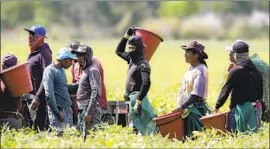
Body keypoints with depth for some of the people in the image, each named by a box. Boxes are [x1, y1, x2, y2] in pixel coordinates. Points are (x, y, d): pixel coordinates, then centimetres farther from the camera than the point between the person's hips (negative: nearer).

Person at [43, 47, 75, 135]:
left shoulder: (62, 70, 16)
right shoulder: (50, 71, -10)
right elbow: (49, 94, -18)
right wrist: (57, 113, -20)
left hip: (67, 110, 8)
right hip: (58, 110, -8)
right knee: (59, 134, -11)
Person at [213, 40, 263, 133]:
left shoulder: (235, 71, -13)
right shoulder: (256, 70, 9)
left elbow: (226, 90, -8)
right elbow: (260, 91, 15)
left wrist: (217, 107, 1)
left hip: (240, 108, -7)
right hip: (255, 109, 7)